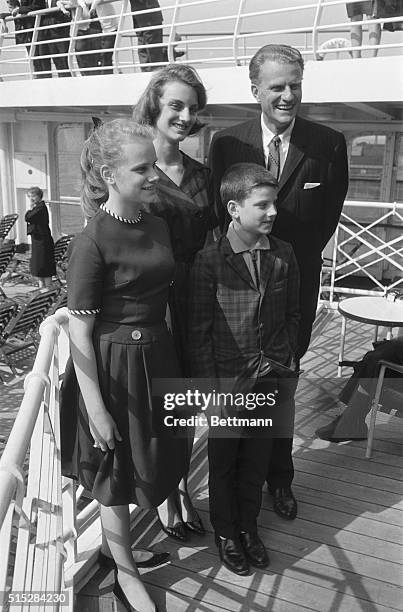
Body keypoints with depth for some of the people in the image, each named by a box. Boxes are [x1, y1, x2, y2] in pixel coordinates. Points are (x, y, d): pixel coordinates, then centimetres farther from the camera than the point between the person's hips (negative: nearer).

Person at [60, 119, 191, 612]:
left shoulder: (158, 227, 1)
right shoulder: (91, 242, -20)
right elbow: (79, 331, -18)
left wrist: (174, 366, 14)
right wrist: (96, 409, -16)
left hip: (157, 357, 6)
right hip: (113, 370, -6)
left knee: (158, 456, 25)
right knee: (114, 478, 13)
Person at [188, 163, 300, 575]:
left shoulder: (283, 256, -1)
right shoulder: (210, 260, -13)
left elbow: (292, 316, 8)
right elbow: (198, 330, -10)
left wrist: (281, 360, -1)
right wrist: (210, 387, -11)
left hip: (270, 377, 4)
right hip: (226, 379, -3)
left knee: (257, 458, 18)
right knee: (223, 459, 15)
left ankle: (248, 525, 41)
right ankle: (225, 531, 37)